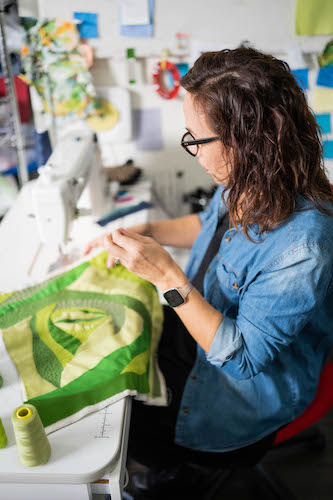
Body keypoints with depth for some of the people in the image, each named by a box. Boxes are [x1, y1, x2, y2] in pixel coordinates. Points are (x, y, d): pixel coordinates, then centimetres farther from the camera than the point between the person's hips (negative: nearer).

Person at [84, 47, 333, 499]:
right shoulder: (247, 183, -14)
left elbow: (242, 356, -30)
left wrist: (168, 276, -36)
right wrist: (144, 232, -3)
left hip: (247, 389, -7)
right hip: (205, 324, 7)